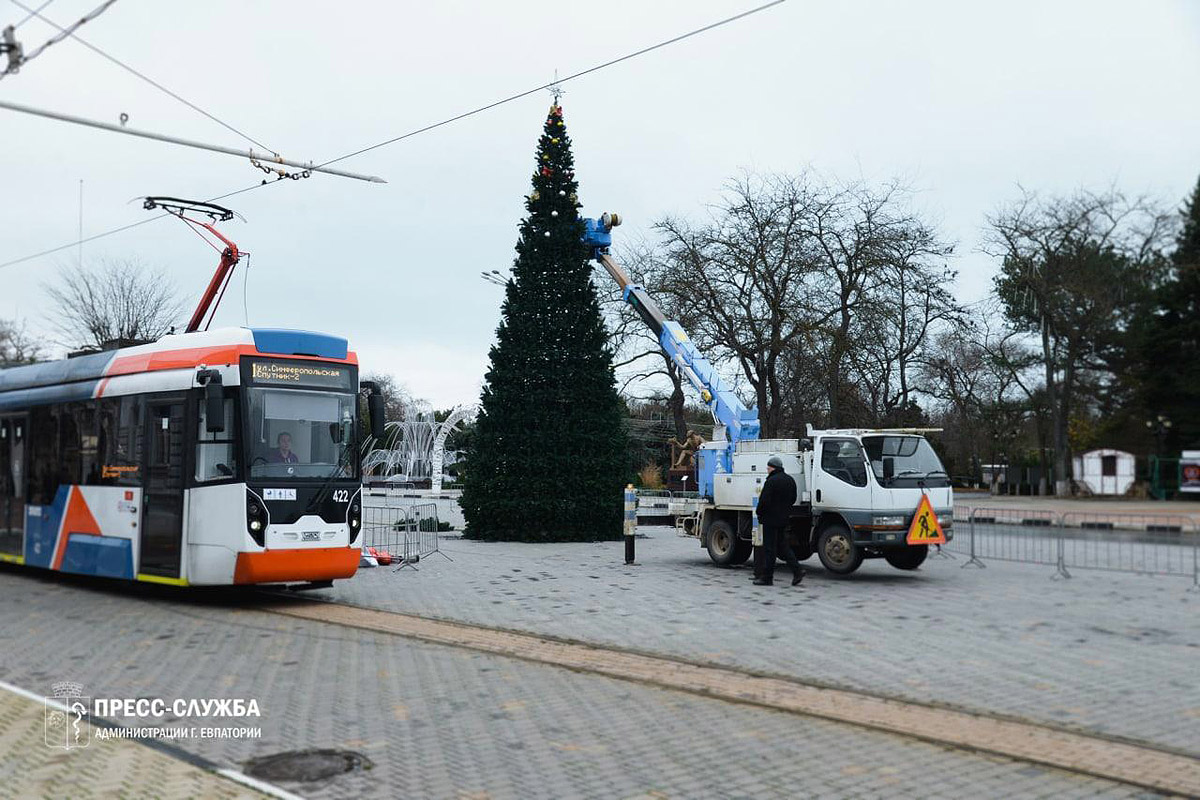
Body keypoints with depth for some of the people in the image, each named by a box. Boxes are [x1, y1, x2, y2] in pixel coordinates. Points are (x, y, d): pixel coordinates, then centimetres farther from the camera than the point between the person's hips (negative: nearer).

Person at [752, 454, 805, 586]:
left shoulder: (771, 481, -17)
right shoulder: (790, 480, 10)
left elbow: (764, 501, -20)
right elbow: (793, 499, 17)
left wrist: (759, 513, -3)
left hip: (771, 518, -8)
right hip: (785, 518, 8)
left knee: (769, 548, -2)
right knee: (783, 545, 16)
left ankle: (767, 577, 4)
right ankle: (797, 570, 5)